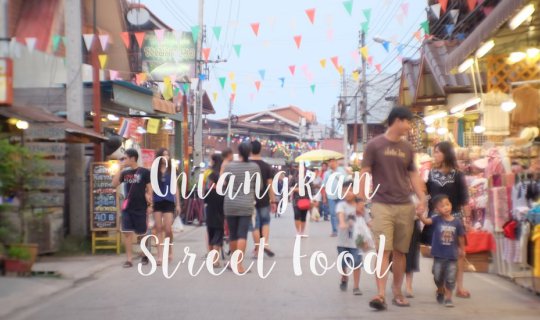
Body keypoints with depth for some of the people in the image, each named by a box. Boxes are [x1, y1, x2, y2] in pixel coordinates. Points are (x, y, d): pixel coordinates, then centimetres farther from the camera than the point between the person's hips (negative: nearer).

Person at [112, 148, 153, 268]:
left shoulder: (144, 172, -4)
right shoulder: (125, 173, 8)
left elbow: (149, 189, -4)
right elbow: (114, 184, -2)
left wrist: (150, 205, -8)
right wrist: (120, 168, -5)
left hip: (140, 208, -4)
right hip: (127, 207, 4)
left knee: (142, 233, 7)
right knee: (127, 233, -3)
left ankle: (146, 255, 26)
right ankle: (129, 259, 1)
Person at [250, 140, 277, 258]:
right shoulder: (267, 166, -3)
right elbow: (270, 185, -4)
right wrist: (273, 201, 1)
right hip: (264, 200, 0)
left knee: (255, 225, 6)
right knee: (265, 222, 17)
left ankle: (257, 250, 6)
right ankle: (265, 243, -3)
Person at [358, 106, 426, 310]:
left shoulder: (407, 148, 12)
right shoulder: (375, 145, -2)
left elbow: (413, 175, 15)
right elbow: (365, 174, -2)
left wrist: (422, 198, 2)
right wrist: (361, 200, -8)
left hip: (406, 207, 4)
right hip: (382, 206, -4)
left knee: (400, 252, 9)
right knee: (383, 250, -12)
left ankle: (397, 292, 18)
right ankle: (380, 294, -14)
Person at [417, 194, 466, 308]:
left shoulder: (457, 222, -5)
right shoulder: (437, 219, -9)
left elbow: (460, 237, 6)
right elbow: (427, 221, -28)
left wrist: (462, 249, 15)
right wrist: (420, 215, -49)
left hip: (452, 255, 0)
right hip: (438, 255, 0)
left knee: (450, 278, 5)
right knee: (438, 277, 13)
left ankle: (448, 297, 18)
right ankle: (440, 291, 39)